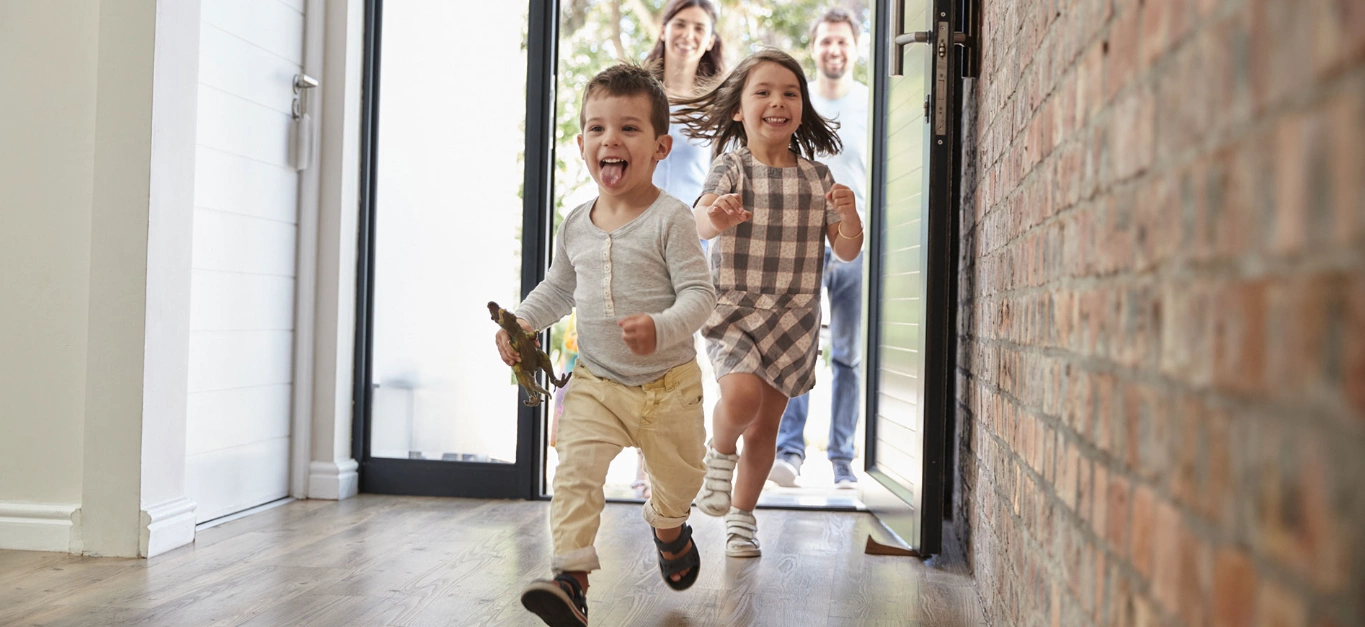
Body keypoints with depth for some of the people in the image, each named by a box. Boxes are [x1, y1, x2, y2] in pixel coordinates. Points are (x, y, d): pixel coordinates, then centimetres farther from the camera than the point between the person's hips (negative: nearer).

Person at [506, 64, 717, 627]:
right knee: (575, 473, -18)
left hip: (669, 383, -2)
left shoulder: (670, 218, -14)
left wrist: (661, 328, -36)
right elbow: (558, 288, 19)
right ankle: (571, 579, -17)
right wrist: (523, 322, 4)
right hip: (595, 382, 3)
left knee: (678, 477, 17)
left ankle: (668, 528, 51)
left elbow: (699, 294, -19)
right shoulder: (576, 226, 2)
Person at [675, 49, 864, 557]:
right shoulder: (731, 170, -4)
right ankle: (719, 453, 7)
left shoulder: (816, 178, 6)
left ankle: (742, 515, 27)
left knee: (767, 423, 8)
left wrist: (848, 215, -15)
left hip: (794, 315, 3)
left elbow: (847, 251, 6)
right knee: (741, 395, -26)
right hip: (733, 307, -3)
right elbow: (700, 221, -23)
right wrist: (715, 216, -47)